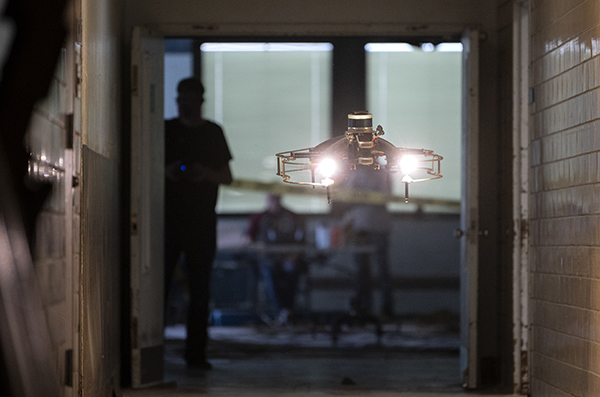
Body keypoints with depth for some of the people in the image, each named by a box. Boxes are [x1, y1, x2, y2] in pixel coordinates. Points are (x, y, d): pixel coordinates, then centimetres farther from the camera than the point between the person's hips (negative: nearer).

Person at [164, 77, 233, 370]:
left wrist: (206, 174, -8)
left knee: (200, 289, 1)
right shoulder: (165, 130, 7)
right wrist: (166, 172, -12)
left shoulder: (213, 133, 12)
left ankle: (196, 353, 4)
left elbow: (227, 177, 12)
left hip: (202, 221, 2)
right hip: (168, 217, -1)